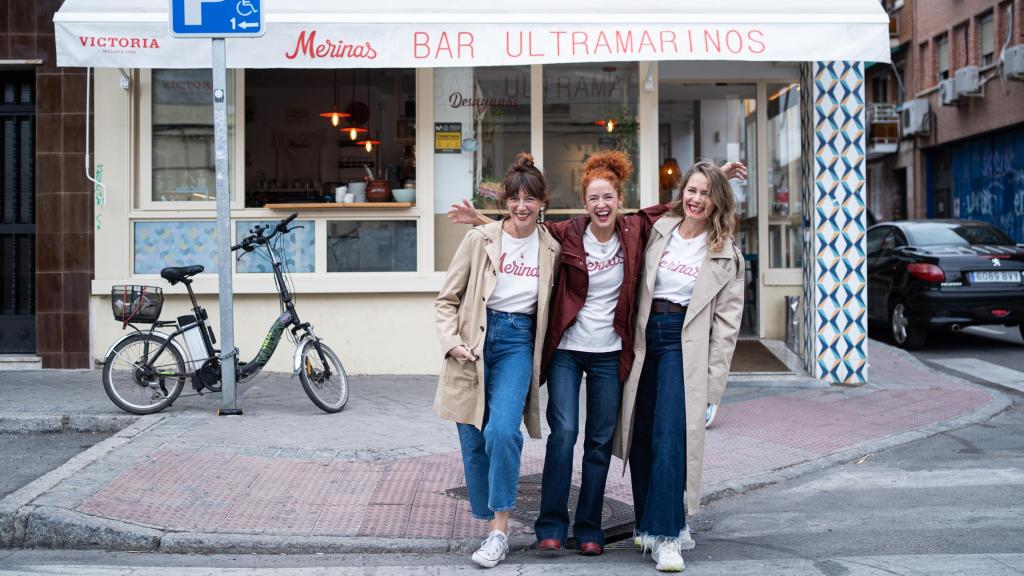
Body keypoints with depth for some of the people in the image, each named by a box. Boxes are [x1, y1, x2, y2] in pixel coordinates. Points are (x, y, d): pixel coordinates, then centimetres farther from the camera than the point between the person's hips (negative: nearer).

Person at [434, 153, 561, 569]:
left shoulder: (551, 249, 4)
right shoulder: (479, 239, -2)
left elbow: (548, 304, 14)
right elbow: (446, 299, 2)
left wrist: (543, 360, 3)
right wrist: (452, 342, -11)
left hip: (518, 343, 0)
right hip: (476, 339, 0)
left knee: (502, 432, -20)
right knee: (473, 440, 3)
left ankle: (499, 530, -9)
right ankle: (490, 521, 21)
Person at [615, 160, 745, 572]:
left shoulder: (726, 256, 2)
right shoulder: (658, 230, 7)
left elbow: (726, 322, 0)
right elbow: (637, 286, 14)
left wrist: (712, 383, -5)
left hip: (684, 345, -3)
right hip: (645, 339, 3)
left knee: (669, 438, -13)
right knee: (641, 434, 6)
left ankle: (667, 536, -8)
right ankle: (648, 522, 22)